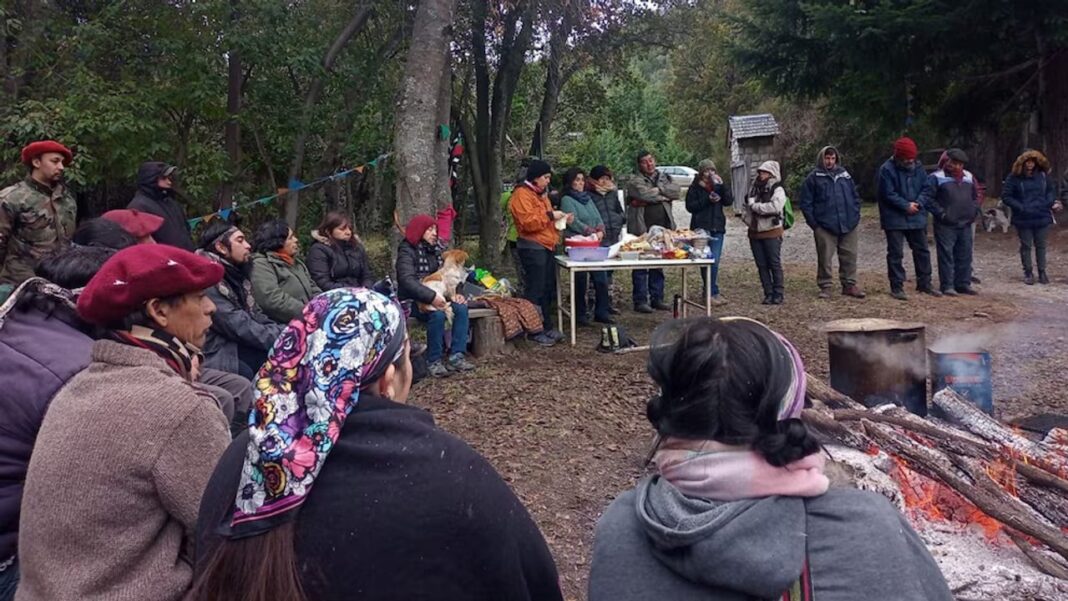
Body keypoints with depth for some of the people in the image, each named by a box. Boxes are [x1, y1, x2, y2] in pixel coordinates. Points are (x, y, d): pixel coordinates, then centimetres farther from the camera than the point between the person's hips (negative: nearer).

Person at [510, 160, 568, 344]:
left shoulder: (540, 194, 22)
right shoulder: (522, 195, -10)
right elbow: (528, 222, -21)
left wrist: (562, 219, 13)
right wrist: (550, 215, -16)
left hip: (546, 247, 10)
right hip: (532, 248, -9)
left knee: (548, 290, 10)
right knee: (535, 291, -6)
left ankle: (546, 326, 18)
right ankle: (534, 331, -1)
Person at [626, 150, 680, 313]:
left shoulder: (665, 178, 16)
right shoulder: (635, 182, 0)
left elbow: (676, 191, -1)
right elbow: (645, 194, -18)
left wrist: (657, 189, -9)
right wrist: (664, 195, -5)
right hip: (641, 230, -5)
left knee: (658, 266, 11)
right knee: (640, 266, -3)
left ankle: (657, 298, 19)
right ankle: (640, 301, 3)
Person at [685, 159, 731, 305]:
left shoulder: (717, 186, 14)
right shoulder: (694, 188, 2)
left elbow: (728, 201, 3)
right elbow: (690, 206, -6)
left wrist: (722, 185, -8)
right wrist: (708, 200, -15)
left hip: (717, 228, 4)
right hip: (701, 228, -4)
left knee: (715, 261, 0)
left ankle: (710, 293, 8)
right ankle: (713, 293, 0)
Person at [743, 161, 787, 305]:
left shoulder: (777, 190, -7)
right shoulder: (755, 189, 13)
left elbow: (775, 207, -25)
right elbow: (747, 206, 21)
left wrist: (755, 206, -16)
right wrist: (746, 215, 0)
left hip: (772, 233, -6)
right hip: (755, 233, 6)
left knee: (775, 264, -1)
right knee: (762, 265, 7)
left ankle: (778, 294, 8)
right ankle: (768, 294, 13)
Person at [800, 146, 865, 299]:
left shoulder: (844, 174, 12)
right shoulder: (814, 177, 1)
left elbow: (855, 196, 17)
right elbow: (806, 203, -1)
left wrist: (855, 215, 7)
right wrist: (813, 223, -7)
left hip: (848, 225, 4)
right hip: (824, 227, -3)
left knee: (849, 256, 7)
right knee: (824, 258, 0)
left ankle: (849, 285, 18)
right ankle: (825, 287, 10)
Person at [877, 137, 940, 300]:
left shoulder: (918, 168, 6)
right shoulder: (887, 170, -12)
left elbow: (926, 188, 8)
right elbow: (888, 195, -16)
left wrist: (918, 203, -10)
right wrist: (906, 205, -18)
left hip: (916, 217, 6)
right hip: (895, 218, -6)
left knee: (922, 251, 12)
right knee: (895, 254, -1)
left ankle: (924, 283, 25)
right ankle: (896, 287, 6)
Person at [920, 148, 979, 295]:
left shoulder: (969, 177, 14)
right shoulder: (937, 178, -5)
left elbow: (975, 197, 26)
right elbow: (927, 198, -10)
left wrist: (974, 211, 10)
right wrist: (940, 213, -14)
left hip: (965, 224, 6)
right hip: (946, 225, -6)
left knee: (965, 256, 10)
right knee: (946, 256, -4)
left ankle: (963, 284, 19)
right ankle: (947, 286, 1)